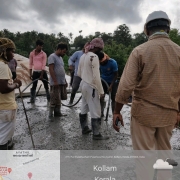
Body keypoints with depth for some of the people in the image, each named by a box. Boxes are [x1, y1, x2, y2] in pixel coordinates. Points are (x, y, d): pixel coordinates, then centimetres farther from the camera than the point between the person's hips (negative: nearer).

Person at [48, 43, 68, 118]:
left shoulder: (60, 58, 20)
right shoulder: (52, 57, -8)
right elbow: (51, 70, -16)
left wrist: (65, 81, 20)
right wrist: (55, 81, -22)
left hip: (61, 82, 9)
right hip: (55, 83, -9)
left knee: (59, 99, 12)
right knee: (54, 100, -7)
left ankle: (57, 113, 19)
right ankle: (51, 114, 2)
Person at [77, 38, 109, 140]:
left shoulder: (83, 56, 7)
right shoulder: (94, 56, -19)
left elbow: (79, 73, 15)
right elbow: (96, 77, -21)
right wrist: (101, 91, -14)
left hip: (83, 85, 9)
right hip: (91, 87, -9)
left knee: (84, 109, 18)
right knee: (96, 112, 1)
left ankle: (85, 128, 32)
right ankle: (96, 134, 11)